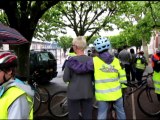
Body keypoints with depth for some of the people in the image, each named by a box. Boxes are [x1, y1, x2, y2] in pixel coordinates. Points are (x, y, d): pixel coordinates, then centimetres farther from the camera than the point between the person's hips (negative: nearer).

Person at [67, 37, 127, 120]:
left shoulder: (94, 61, -14)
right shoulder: (116, 61, -5)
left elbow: (80, 68, -16)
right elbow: (122, 78, -1)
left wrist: (70, 60, -4)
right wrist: (123, 86, 16)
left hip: (102, 94, -2)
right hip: (116, 93, 2)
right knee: (121, 112, 22)